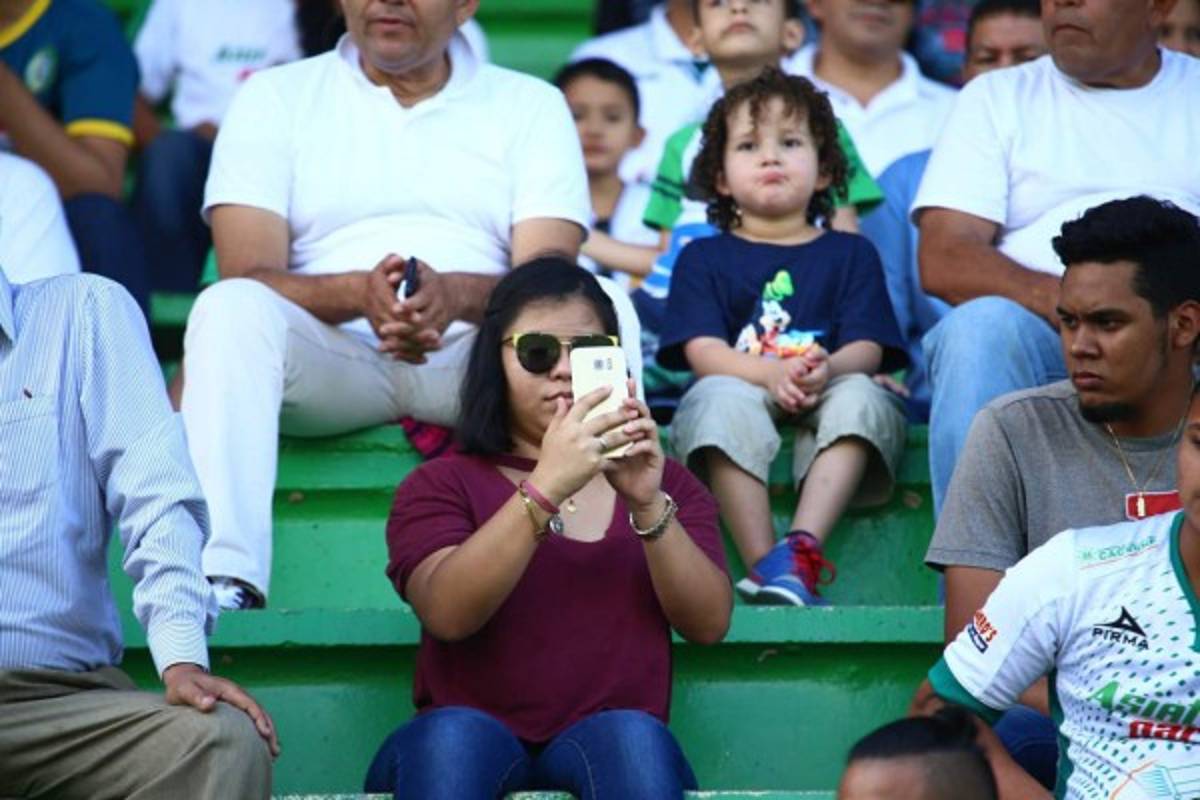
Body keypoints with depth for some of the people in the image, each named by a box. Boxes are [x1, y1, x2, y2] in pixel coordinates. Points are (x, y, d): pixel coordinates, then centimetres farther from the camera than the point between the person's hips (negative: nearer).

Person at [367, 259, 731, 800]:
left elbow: (709, 624, 2)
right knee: (453, 733, -35)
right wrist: (544, 488, -23)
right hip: (466, 748, -1)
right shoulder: (441, 485, 12)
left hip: (614, 747, 1)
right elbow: (447, 613, -10)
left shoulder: (665, 482, 19)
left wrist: (648, 504, -15)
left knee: (633, 735, -33)